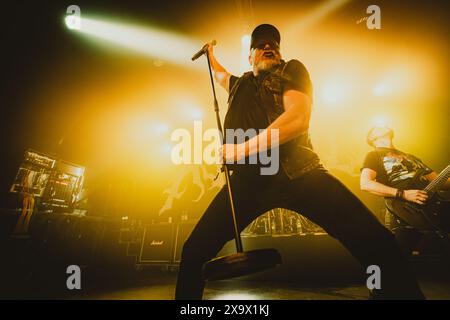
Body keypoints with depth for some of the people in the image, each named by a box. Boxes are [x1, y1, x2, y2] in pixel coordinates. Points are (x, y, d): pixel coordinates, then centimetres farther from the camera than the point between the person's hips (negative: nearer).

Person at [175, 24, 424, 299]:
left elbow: (298, 118, -6)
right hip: (248, 179, 4)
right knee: (194, 251, -4)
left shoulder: (291, 69, 13)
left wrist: (242, 149, -7)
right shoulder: (240, 84, 28)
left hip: (297, 173, -3)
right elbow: (219, 74, 54)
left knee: (376, 241, -18)